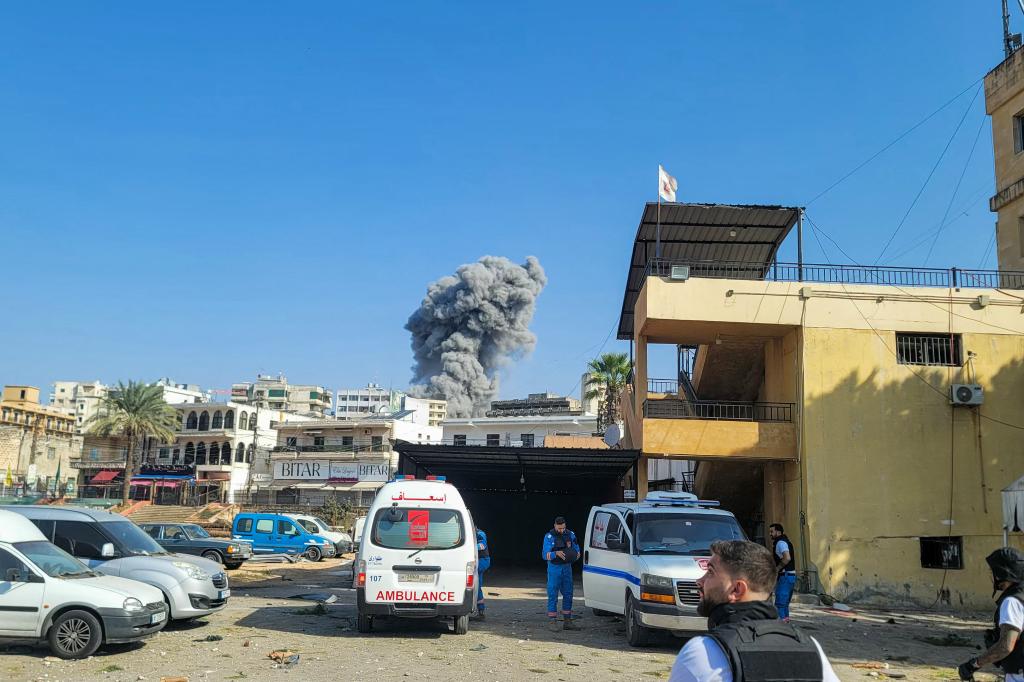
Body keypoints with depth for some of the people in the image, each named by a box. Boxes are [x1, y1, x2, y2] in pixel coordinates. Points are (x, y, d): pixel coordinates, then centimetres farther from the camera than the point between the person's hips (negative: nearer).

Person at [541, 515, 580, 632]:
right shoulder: (549, 536, -8)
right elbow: (545, 555, -12)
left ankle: (567, 621, 16)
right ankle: (552, 621, 1)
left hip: (567, 568, 5)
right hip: (554, 569, -4)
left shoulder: (570, 534, 4)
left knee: (568, 595, 7)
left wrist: (575, 554, -14)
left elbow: (576, 550, 9)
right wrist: (556, 553, -28)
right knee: (553, 595, -4)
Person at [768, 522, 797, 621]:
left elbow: (787, 558, -28)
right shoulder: (785, 541, 18)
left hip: (785, 576, -10)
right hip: (791, 575, 10)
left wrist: (776, 569, -19)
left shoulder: (780, 542, -13)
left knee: (779, 604, -10)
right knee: (785, 604, 15)